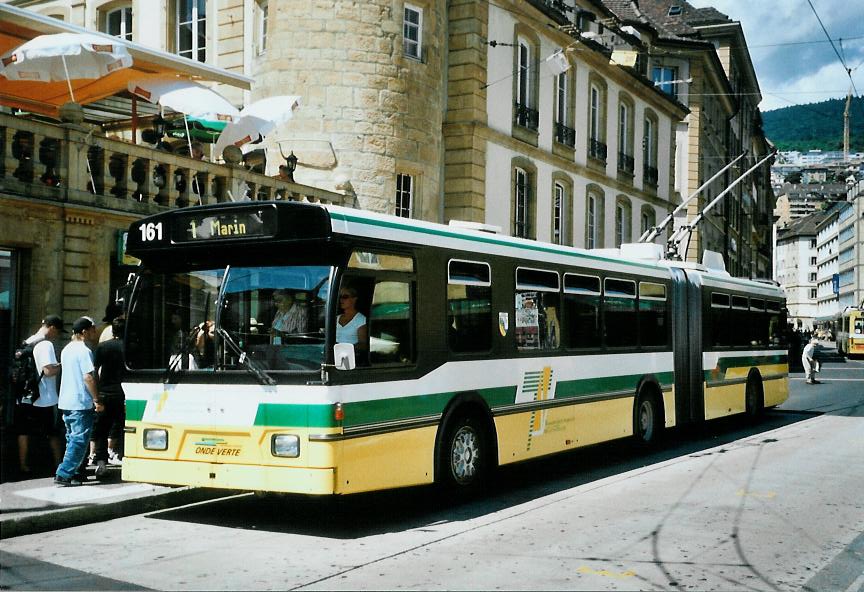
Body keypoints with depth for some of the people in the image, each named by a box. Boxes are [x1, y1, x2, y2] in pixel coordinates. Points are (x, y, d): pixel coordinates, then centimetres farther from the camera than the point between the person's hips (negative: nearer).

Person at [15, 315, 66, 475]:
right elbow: (49, 371, -24)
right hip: (45, 400, -7)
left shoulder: (27, 343, 10)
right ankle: (59, 465, 11)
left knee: (24, 432, 10)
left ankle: (23, 466, 12)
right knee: (54, 433, 5)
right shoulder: (46, 345, -16)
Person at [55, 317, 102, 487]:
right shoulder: (84, 351, -15)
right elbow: (88, 377, -20)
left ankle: (76, 473, 20)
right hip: (81, 403, -9)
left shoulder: (67, 349, 13)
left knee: (73, 439, 16)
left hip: (65, 402, 9)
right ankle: (64, 474, -8)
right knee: (79, 440, -5)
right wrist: (97, 399, -15)